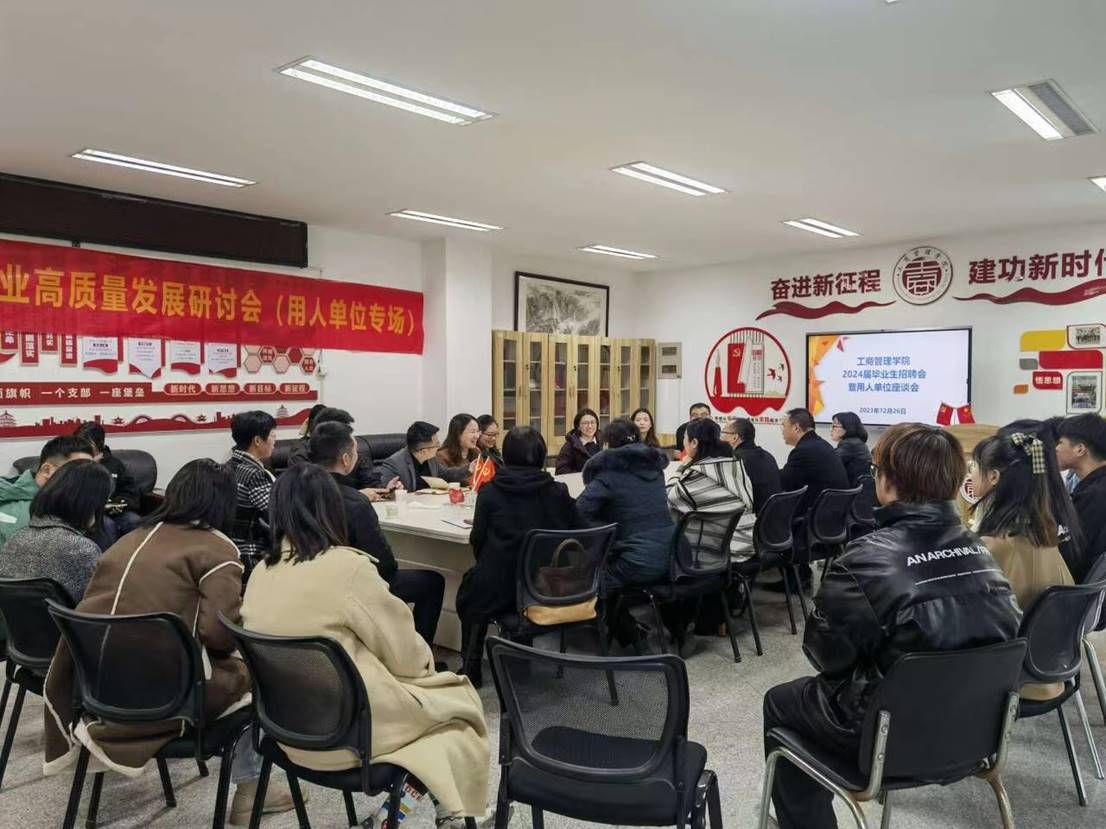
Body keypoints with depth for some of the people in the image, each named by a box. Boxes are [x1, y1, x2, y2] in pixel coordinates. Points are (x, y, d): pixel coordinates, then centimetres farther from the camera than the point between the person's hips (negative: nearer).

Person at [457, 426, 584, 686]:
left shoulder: (490, 492, -9)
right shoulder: (558, 491, -4)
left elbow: (477, 541, -3)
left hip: (501, 591, -3)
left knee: (470, 585, 30)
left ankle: (471, 669, 32)